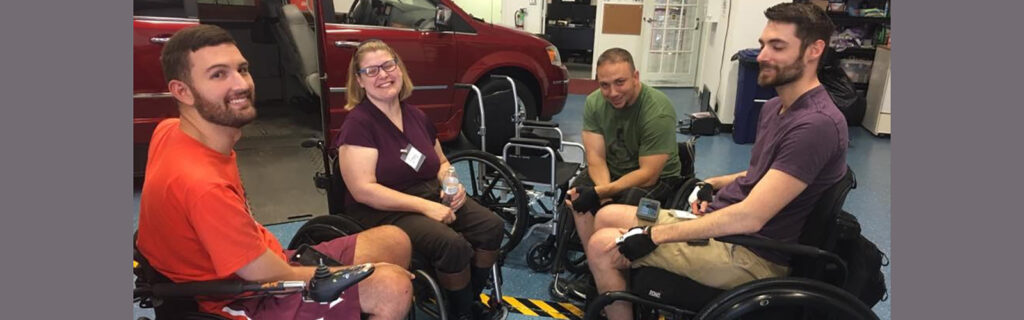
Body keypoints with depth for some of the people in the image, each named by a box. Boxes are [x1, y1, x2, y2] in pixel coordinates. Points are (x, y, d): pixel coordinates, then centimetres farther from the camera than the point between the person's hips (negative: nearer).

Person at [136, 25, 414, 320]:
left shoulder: (168, 130, -5)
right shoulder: (201, 185, -33)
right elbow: (281, 283, -25)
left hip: (261, 265, 10)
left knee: (395, 241, 8)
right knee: (394, 289, -24)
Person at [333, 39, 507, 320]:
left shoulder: (416, 116, 10)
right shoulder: (358, 123, -12)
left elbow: (441, 163, 21)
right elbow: (363, 190, -21)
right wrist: (425, 206, -25)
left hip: (432, 197, 7)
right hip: (382, 212, -7)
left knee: (492, 226, -12)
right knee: (453, 244, -30)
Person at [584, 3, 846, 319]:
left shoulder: (817, 124, -23)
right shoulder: (775, 106, 8)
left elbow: (749, 217, -28)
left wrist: (654, 236, -24)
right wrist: (714, 183, 4)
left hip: (750, 253, -10)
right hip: (721, 222, 10)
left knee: (602, 247, -15)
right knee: (606, 217, 10)